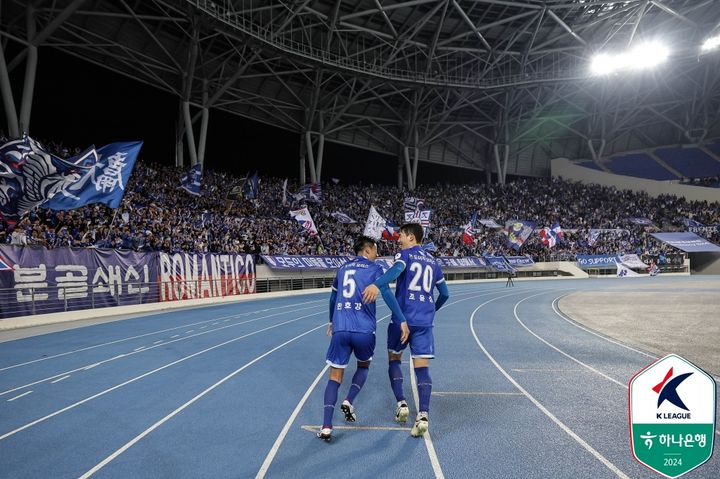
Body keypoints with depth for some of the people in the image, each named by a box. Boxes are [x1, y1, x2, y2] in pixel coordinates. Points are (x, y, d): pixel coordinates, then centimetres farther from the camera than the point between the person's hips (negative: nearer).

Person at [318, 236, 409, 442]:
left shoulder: (342, 269, 19)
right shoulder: (374, 268, 5)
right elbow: (387, 294, -10)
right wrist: (402, 321, -11)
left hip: (340, 329, 3)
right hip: (364, 330, -3)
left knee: (335, 376, 9)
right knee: (363, 365, 27)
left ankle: (326, 427, -1)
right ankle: (349, 401, 6)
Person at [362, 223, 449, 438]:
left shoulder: (404, 254, 1)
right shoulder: (432, 261, 18)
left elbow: (397, 269, -25)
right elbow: (444, 293, 23)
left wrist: (376, 285, -42)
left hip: (403, 317, -4)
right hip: (425, 321, 4)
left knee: (394, 359, 17)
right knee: (422, 366, 0)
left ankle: (401, 404, 12)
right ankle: (423, 415, -13)